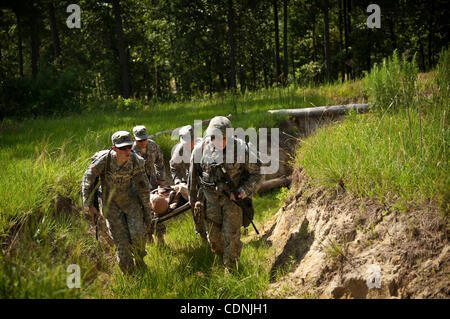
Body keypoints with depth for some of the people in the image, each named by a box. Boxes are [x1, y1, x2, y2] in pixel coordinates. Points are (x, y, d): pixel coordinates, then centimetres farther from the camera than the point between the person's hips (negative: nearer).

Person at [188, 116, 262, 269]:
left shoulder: (241, 149, -18)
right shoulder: (201, 149, -11)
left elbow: (256, 172, -7)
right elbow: (193, 174, 6)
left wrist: (242, 192, -15)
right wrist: (192, 197, 16)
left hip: (233, 197, -2)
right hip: (210, 196, 2)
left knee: (231, 236, -2)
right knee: (213, 235, 7)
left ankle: (231, 268, 14)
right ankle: (221, 259, 33)